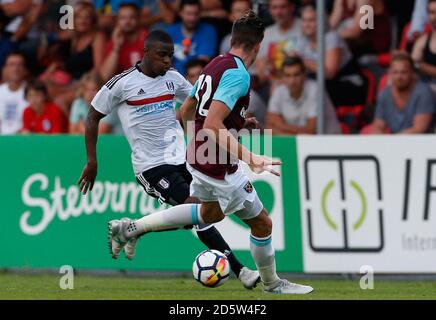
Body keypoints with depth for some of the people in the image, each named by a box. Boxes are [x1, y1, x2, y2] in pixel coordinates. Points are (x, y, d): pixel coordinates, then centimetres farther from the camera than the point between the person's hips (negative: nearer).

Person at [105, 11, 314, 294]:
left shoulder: (216, 65, 5)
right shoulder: (238, 74, -22)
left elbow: (186, 111, 16)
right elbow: (213, 125, -30)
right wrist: (251, 159, -35)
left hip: (198, 158, 9)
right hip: (219, 167, -9)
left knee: (210, 213, 31)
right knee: (262, 223, 7)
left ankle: (133, 228, 27)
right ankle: (272, 284, 26)